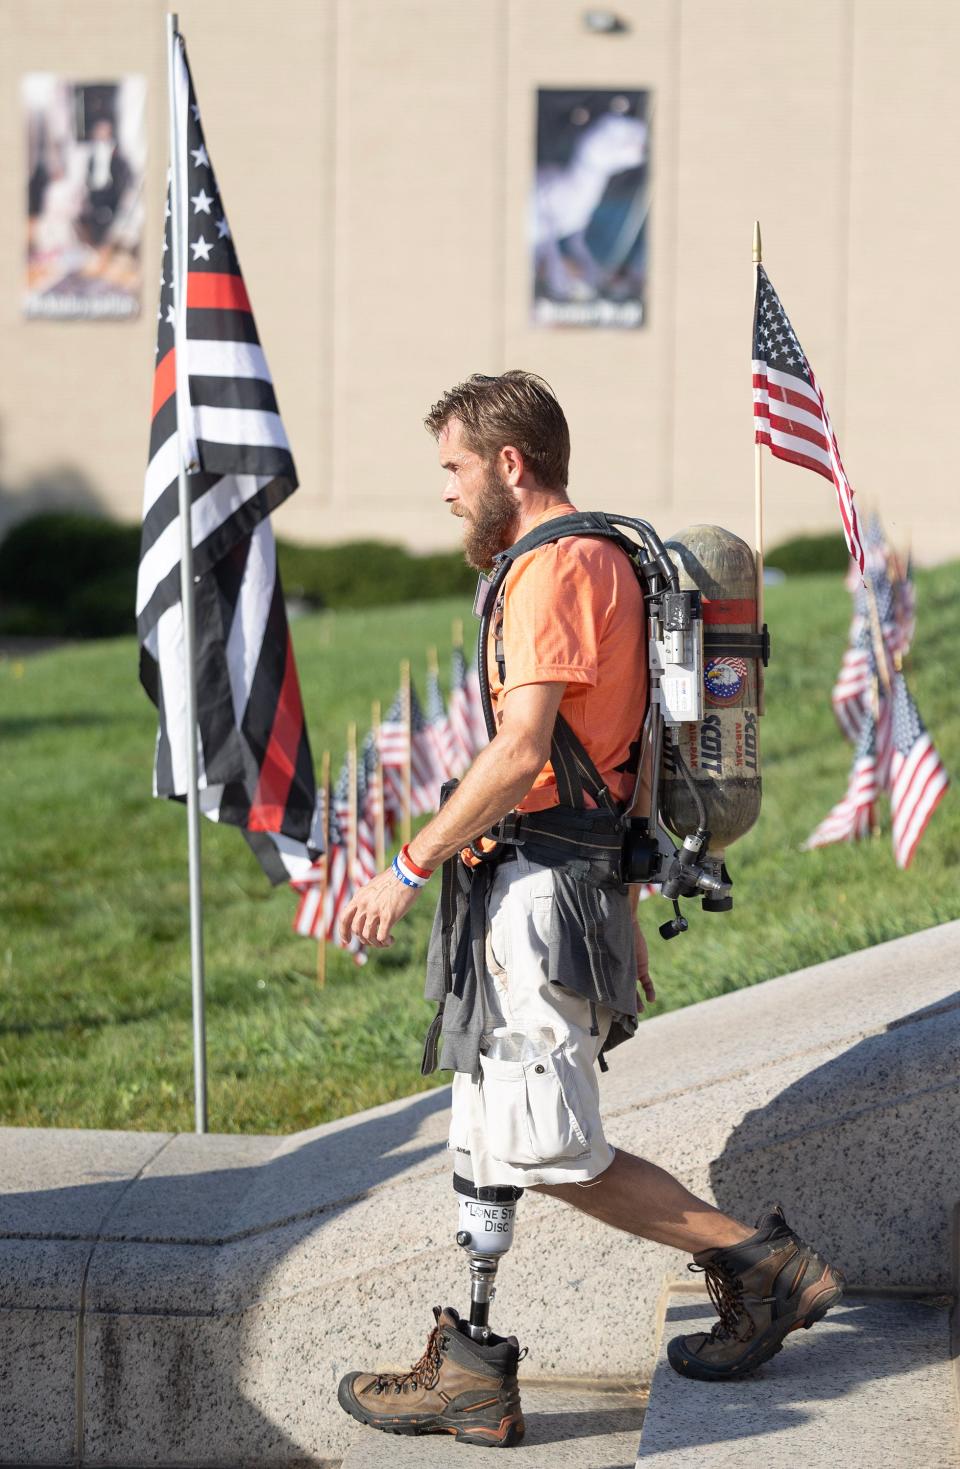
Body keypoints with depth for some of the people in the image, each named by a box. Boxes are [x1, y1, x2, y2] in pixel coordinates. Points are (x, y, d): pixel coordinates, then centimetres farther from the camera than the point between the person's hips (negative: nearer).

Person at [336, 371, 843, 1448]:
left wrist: (409, 869, -18)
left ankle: (755, 1258, 4)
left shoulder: (555, 569, -13)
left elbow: (521, 751, -23)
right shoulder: (607, 562, 19)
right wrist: (622, 915, 26)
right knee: (488, 1140, 10)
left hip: (537, 890, -10)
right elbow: (615, 755, 23)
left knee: (550, 1153, -6)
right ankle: (472, 1372, 13)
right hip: (583, 878, 10)